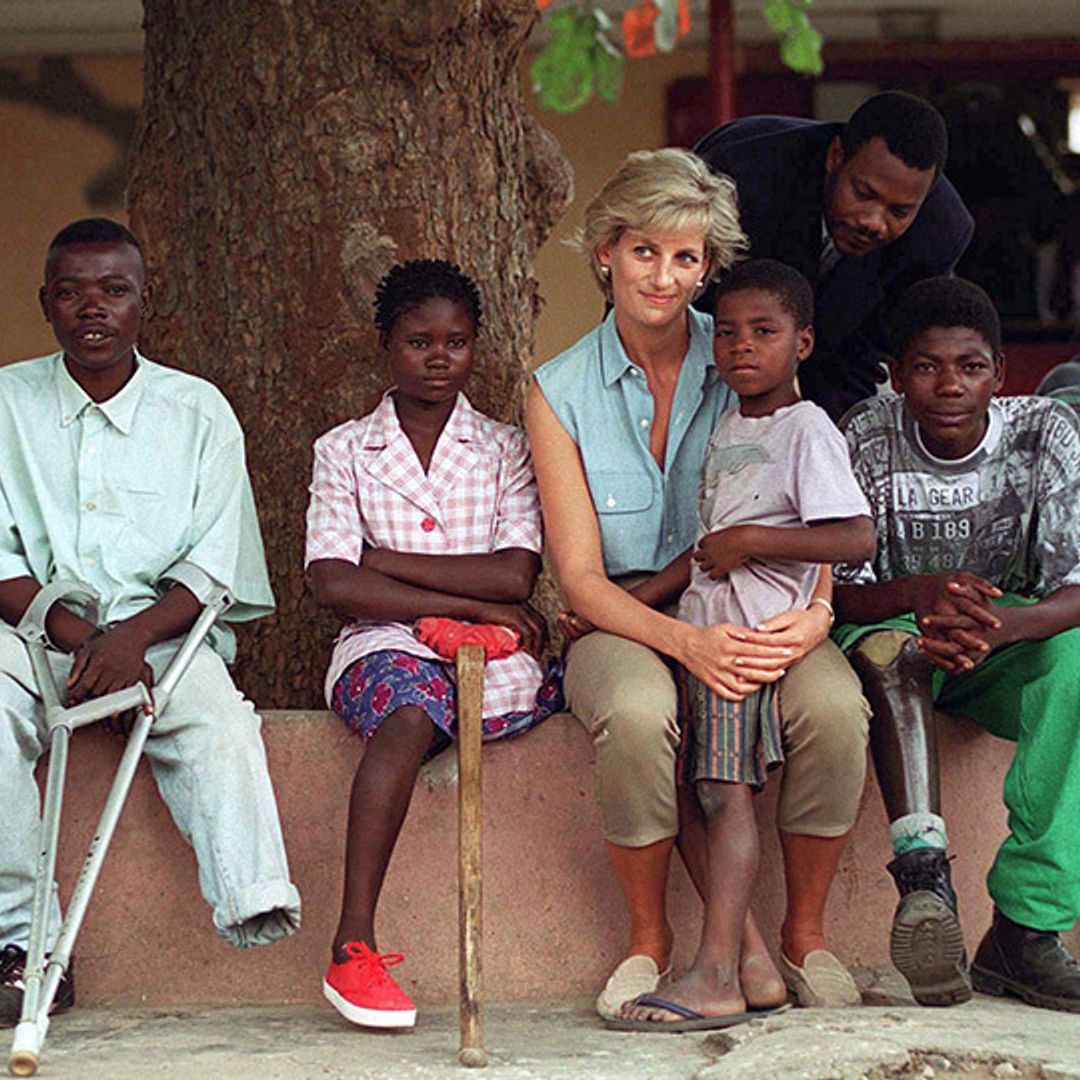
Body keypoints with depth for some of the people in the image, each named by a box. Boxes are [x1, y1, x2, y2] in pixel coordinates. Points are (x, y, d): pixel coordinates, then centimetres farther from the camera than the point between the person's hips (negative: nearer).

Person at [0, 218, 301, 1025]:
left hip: (161, 631, 0)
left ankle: (256, 901, -50)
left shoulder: (198, 409, 9)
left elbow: (215, 566, 2)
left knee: (214, 710, -33)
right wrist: (72, 633, -14)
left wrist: (133, 636, -17)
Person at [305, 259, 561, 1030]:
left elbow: (514, 575, -2)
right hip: (385, 647, -3)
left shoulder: (506, 449, 14)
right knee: (412, 709, -36)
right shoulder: (344, 452, 11)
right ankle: (353, 945, -42)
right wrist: (471, 603, -9)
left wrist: (382, 560, -3)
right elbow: (333, 585, -4)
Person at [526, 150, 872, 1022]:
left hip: (756, 613, 1)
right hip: (623, 622, -1)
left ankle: (804, 932, -8)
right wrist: (685, 639, -25)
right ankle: (649, 938, -13)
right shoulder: (562, 393, 0)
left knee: (835, 707, -32)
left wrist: (816, 612, -22)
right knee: (639, 713, -37)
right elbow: (581, 576, -6)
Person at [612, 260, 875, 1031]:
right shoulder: (727, 430, 20)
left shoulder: (806, 430, -5)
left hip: (760, 633, -9)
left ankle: (717, 976, -22)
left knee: (725, 788, -16)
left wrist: (752, 540, -15)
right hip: (703, 633, 9)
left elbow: (858, 537, -16)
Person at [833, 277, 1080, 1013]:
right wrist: (921, 595, -37)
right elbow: (839, 590, -15)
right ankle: (925, 879, -48)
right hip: (894, 629, 0)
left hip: (1007, 648, 1)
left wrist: (994, 627, -43)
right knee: (885, 647, -35)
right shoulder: (867, 440, -14)